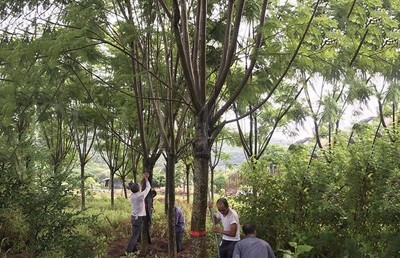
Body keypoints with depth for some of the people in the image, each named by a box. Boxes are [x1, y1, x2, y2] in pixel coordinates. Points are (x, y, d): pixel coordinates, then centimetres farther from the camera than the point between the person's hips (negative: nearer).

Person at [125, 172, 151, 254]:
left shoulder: (131, 196, 0)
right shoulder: (141, 195, -17)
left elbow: (138, 190, 21)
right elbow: (148, 188, -2)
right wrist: (146, 179, 12)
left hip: (134, 216, 8)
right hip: (138, 217, -8)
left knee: (135, 234, 16)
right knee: (135, 235, -4)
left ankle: (134, 249, 23)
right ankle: (129, 251, -4)